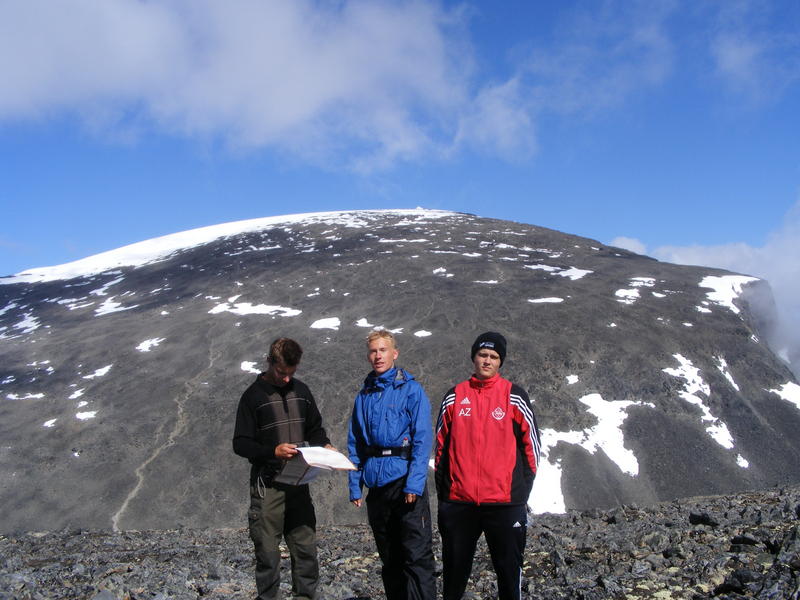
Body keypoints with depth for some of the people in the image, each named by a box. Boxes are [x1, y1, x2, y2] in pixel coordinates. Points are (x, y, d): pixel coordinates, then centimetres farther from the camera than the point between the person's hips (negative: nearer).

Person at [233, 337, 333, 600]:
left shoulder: (301, 391, 10)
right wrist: (273, 452, -23)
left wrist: (325, 446, -3)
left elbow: (314, 429, 19)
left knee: (306, 546, 6)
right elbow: (240, 443, -7)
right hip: (267, 484, -4)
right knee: (267, 550, 2)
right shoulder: (254, 396, -5)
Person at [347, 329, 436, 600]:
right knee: (389, 559, 14)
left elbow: (423, 439, -9)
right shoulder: (364, 396, 13)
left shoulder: (411, 390, -2)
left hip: (406, 483, -5)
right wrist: (355, 486, 5)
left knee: (417, 557, -7)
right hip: (376, 486, 5)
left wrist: (414, 483, -18)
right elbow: (355, 445, 14)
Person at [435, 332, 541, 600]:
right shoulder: (454, 396, 7)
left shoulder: (514, 396, 1)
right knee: (454, 569, 11)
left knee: (509, 568, 7)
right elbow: (441, 446, 12)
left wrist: (522, 491, 0)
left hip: (504, 502, -2)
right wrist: (443, 492, 8)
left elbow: (531, 444, 4)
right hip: (459, 501, 2)